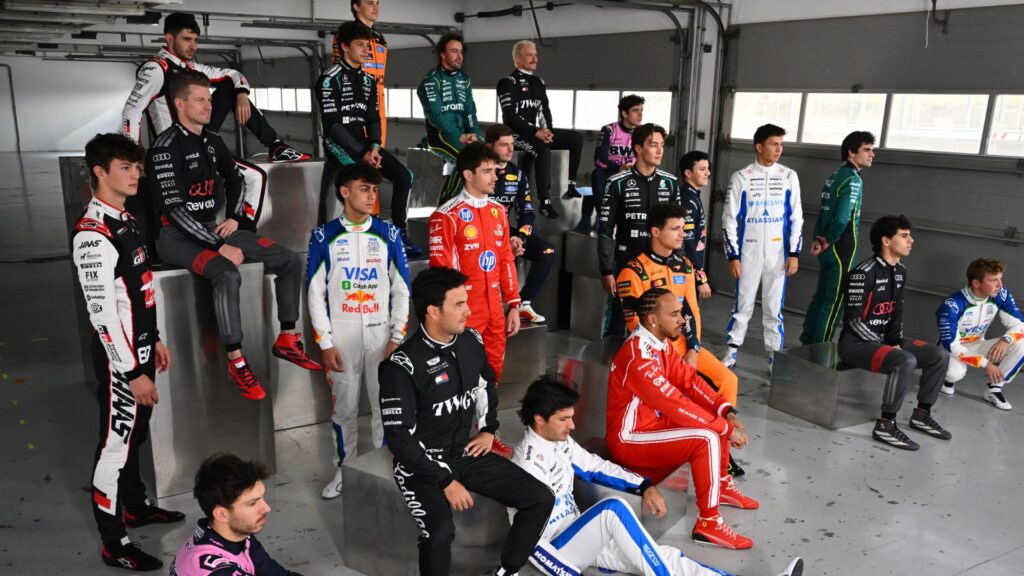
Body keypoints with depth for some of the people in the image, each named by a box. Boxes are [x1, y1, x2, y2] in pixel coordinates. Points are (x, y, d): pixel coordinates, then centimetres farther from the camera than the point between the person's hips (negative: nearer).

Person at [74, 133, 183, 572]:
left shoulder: (125, 221, 9)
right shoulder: (93, 236, -21)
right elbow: (102, 313, -23)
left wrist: (154, 341, 20)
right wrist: (133, 373, -21)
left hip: (140, 347, 9)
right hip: (119, 357, -9)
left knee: (135, 434, 22)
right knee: (116, 444, 2)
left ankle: (135, 507, 41)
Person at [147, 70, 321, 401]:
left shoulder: (212, 142, 10)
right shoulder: (166, 147, -14)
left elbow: (234, 181, 26)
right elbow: (173, 208, -21)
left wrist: (233, 218, 7)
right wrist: (220, 246, -25)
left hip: (214, 228, 8)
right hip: (176, 236, -8)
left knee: (290, 261, -3)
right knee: (228, 275, -37)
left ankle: (287, 341, 5)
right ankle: (236, 362, -25)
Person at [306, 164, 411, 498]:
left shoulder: (388, 234, 3)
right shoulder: (324, 236, -1)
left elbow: (401, 290, 4)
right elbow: (316, 293, -1)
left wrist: (397, 337, -2)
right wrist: (325, 343, -5)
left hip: (381, 336, 1)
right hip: (341, 338, -1)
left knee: (386, 405, 6)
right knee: (344, 408, 8)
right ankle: (345, 469, 24)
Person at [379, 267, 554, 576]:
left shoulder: (471, 342, -1)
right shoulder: (403, 365, -21)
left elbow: (487, 384, 21)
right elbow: (399, 436, -21)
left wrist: (488, 430, 11)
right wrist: (445, 482, -22)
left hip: (466, 452, 7)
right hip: (422, 463, -6)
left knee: (540, 499, -3)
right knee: (441, 531, -33)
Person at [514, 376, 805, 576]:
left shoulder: (560, 441, 4)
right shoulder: (529, 464, -23)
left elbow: (595, 467, 15)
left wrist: (644, 486, 2)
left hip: (580, 537, 7)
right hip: (555, 552, -7)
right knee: (613, 508, -31)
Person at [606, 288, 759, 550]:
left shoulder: (660, 344, 2)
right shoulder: (637, 356, -28)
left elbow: (689, 379, 2)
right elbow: (675, 404, -29)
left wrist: (725, 411, -12)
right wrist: (726, 428, -21)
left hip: (653, 422, 10)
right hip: (629, 440, -10)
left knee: (717, 416, 13)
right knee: (707, 438, -25)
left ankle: (722, 485, 29)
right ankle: (708, 523, -14)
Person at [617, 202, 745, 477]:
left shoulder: (684, 266, 11)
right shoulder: (634, 272, -11)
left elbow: (692, 311, 10)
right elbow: (636, 324, -12)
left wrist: (693, 350, -4)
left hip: (686, 344, 7)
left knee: (727, 379, -8)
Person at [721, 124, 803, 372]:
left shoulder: (789, 177, 4)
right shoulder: (741, 177, -2)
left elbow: (796, 218, 7)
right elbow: (730, 219, -1)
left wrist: (794, 254, 0)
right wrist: (733, 256, -6)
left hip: (778, 254, 2)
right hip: (748, 253, -1)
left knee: (774, 308, 7)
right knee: (742, 304, 6)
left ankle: (774, 357, 16)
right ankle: (731, 353, 18)